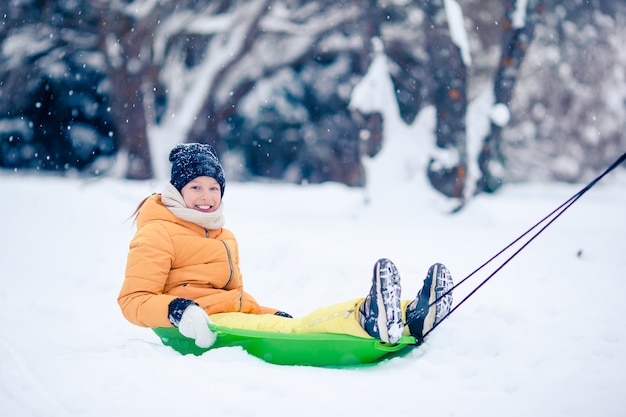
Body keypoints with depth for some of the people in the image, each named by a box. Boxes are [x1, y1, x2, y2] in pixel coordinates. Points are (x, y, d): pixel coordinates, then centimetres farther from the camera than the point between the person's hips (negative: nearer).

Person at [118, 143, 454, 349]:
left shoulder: (224, 237, 28)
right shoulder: (158, 234, 0)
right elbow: (133, 300, -8)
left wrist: (269, 312, 16)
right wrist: (176, 311, -27)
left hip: (235, 316, 8)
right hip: (201, 327, -8)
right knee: (285, 332, -34)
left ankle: (410, 319, -37)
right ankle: (367, 321, -60)